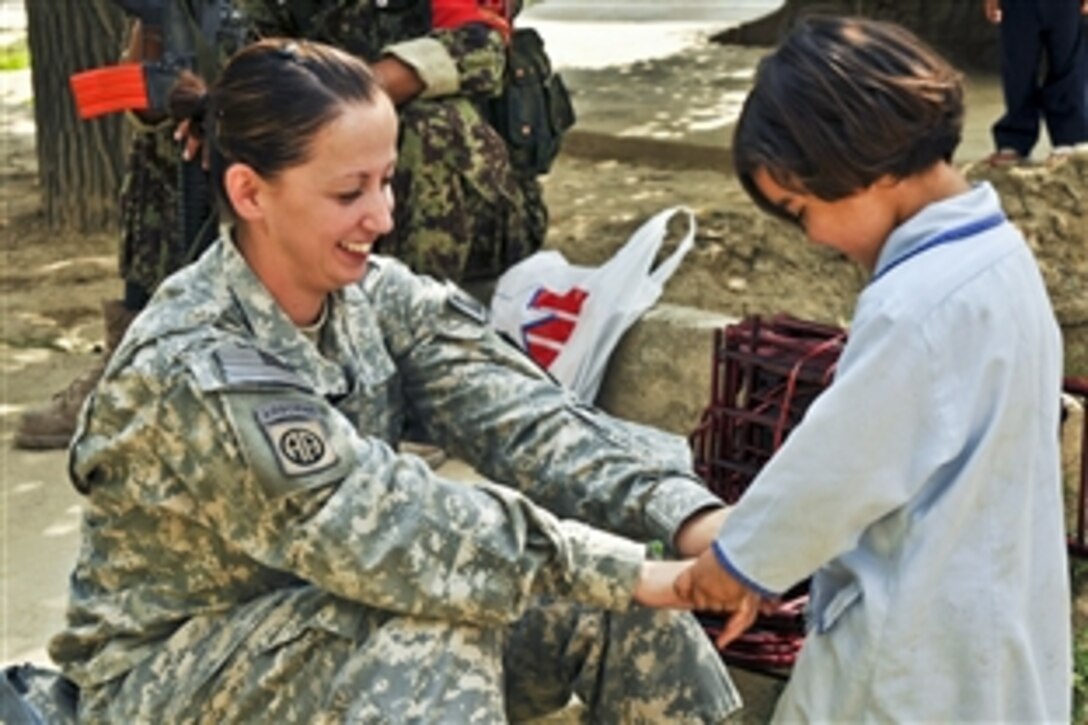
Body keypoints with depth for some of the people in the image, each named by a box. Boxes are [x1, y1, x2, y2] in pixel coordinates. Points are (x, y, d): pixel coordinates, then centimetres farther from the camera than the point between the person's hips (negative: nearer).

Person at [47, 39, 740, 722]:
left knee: (620, 603, -11)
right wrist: (636, 573, -34)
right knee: (443, 630, -33)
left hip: (333, 622, 6)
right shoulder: (196, 369, -27)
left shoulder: (377, 296, -7)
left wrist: (692, 520, -33)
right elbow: (393, 533, -32)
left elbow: (530, 421, -18)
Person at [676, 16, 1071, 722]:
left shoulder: (916, 303, -27)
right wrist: (768, 556, 9)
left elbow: (836, 464, -19)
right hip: (984, 619, 9)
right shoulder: (997, 254, 3)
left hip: (916, 643, -8)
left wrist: (741, 558, -1)